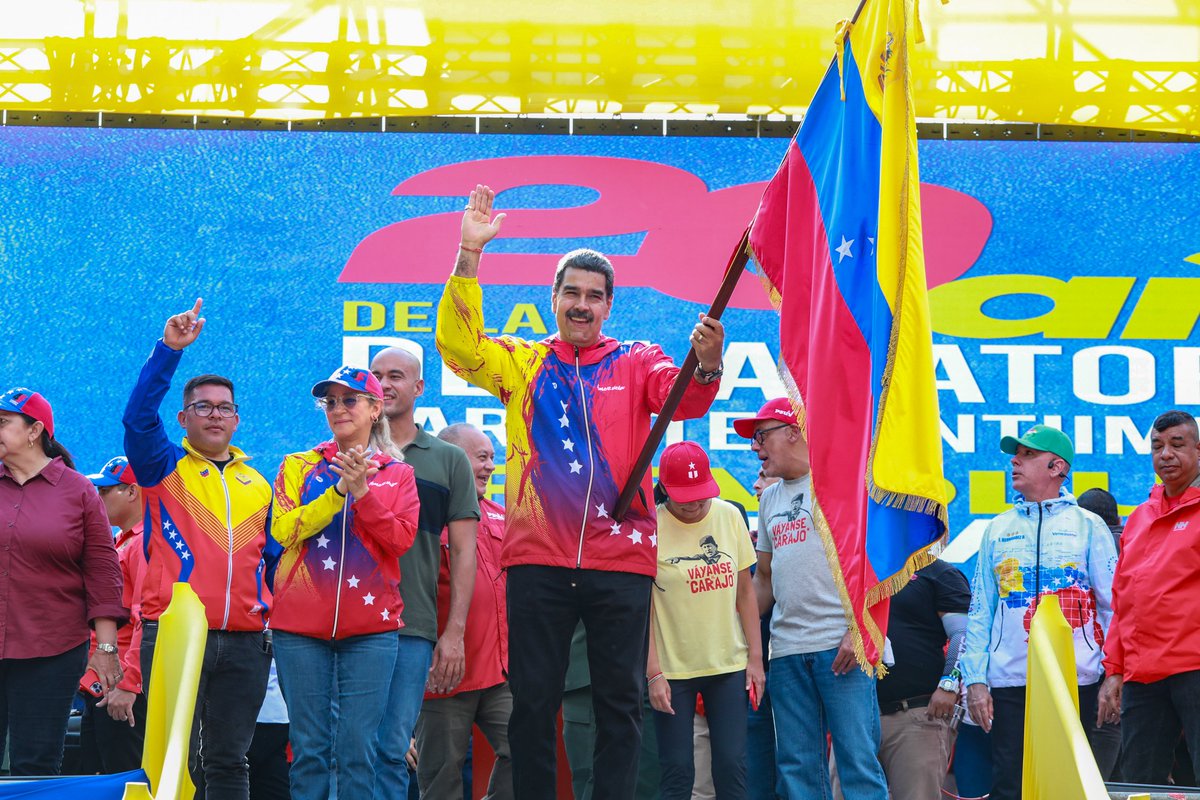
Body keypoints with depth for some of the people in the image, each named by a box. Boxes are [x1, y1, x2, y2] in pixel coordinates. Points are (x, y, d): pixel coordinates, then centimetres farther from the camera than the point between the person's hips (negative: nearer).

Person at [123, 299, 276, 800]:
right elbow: (139, 415, -12)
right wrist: (169, 349, -20)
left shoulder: (257, 486, 16)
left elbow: (276, 557, 19)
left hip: (244, 642, 3)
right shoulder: (164, 468, 5)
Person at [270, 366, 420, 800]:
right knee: (309, 747, 0)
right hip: (301, 625, 0)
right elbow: (284, 529, -4)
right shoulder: (299, 466, 11)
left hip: (370, 627, 0)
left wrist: (362, 492, -13)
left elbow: (401, 538, -2)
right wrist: (340, 490, -13)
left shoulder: (398, 474, 12)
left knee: (358, 749, -3)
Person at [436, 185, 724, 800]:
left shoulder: (636, 363, 9)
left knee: (620, 700, 3)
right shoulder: (521, 361, 11)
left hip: (620, 558, 0)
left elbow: (682, 399, -9)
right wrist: (469, 254, -14)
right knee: (533, 700, 3)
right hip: (538, 558, 0)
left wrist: (706, 365, -33)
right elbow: (458, 345, -4)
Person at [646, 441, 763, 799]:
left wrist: (755, 657, 5)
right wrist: (653, 673, -10)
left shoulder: (729, 516, 2)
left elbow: (745, 591, 8)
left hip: (729, 665, 3)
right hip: (672, 671, -3)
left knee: (732, 768, 1)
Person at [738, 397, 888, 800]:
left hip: (841, 645, -7)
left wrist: (858, 630, -15)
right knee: (797, 766, 5)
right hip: (786, 650, 7)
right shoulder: (770, 498, 20)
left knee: (857, 757, -8)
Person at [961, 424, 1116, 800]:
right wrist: (975, 678, 1)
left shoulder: (1088, 526, 6)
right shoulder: (998, 529, 14)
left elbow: (1112, 604, 3)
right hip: (1009, 683, 2)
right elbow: (980, 610, 11)